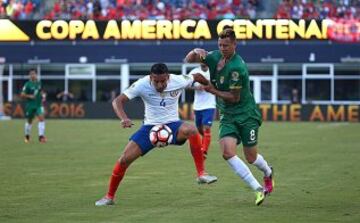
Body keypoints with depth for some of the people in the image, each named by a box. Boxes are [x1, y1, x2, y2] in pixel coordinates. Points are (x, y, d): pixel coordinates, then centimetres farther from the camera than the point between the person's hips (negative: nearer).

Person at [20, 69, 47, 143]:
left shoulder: (39, 83, 4)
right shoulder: (28, 84, -10)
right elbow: (22, 95, -11)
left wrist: (43, 96, 4)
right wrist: (29, 96, -23)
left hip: (38, 104, 3)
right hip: (30, 105, -3)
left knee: (41, 118, -16)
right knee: (29, 121, 11)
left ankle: (41, 136, -17)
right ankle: (27, 136, 33)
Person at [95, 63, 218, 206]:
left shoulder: (178, 81, -15)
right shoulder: (142, 85, -18)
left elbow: (197, 77, 5)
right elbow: (118, 101, -21)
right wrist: (124, 118, -39)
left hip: (172, 125, 0)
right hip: (150, 126, 0)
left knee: (191, 130, -35)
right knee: (124, 159, -11)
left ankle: (201, 174, -26)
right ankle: (109, 197, 9)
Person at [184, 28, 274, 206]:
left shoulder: (236, 67, -21)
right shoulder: (216, 57, 1)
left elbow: (235, 97, -17)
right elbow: (188, 60, 8)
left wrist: (213, 91, -12)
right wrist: (196, 51, -13)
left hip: (246, 115, -6)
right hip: (227, 116, 6)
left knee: (251, 158, 4)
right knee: (227, 152, -18)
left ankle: (268, 173, 42)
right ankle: (258, 189, -12)